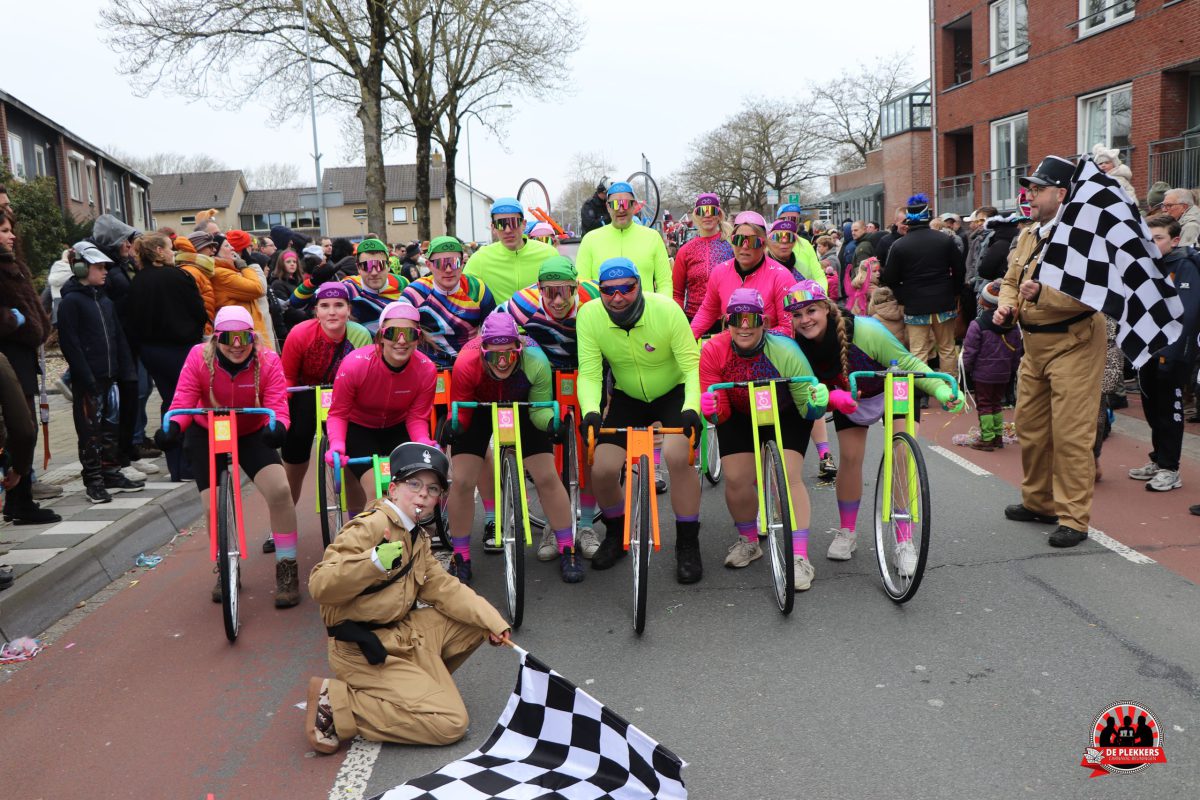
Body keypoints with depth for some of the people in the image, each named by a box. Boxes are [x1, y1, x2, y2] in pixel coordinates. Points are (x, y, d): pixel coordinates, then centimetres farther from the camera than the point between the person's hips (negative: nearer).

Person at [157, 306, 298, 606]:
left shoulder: (268, 361, -20)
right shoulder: (199, 357, -19)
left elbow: (277, 404, -29)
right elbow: (183, 401, -24)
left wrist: (277, 426, -51)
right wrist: (172, 427, -45)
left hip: (252, 435, -1)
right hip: (206, 435, 1)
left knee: (280, 490, -21)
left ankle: (287, 568, -5)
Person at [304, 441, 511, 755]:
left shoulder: (418, 539, 11)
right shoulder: (370, 527, -18)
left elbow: (444, 588, 7)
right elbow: (319, 586, -25)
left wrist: (492, 621, -4)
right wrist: (376, 561, -39)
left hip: (402, 634, 9)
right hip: (365, 653, -9)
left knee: (474, 623, 8)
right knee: (451, 722, -13)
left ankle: (410, 684, 7)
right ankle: (336, 703, -7)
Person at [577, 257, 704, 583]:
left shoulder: (666, 310, -26)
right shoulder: (589, 315, -19)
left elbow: (693, 365, -26)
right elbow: (589, 372, -22)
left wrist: (691, 408, -43)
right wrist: (590, 411, -41)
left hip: (674, 394, -3)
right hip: (627, 397, 3)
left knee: (677, 455, -29)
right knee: (602, 469, -12)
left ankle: (688, 544, -8)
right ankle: (616, 534, 20)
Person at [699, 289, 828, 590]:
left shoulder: (785, 351, -32)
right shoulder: (713, 351, -26)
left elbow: (807, 408, -24)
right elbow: (721, 415, -21)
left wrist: (817, 403, -46)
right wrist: (710, 410, -43)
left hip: (786, 415, -2)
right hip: (739, 417, 2)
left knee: (789, 475, -17)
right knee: (736, 478, -9)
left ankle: (800, 558, -10)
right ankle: (748, 542, 19)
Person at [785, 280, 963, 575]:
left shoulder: (865, 330, -37)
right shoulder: (799, 347, -24)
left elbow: (908, 363, -27)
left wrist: (941, 390, -38)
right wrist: (831, 398, -37)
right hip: (848, 399, 3)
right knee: (850, 458, -5)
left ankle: (904, 543, -6)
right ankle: (846, 534, 14)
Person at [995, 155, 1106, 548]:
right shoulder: (1027, 235, 13)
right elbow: (1011, 280, 21)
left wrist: (1043, 293, -31)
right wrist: (1007, 306, 1)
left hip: (1073, 343, -8)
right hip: (1034, 344, 9)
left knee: (1071, 434, -5)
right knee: (1030, 428, 16)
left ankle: (1074, 518, 4)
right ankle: (1038, 501, 31)